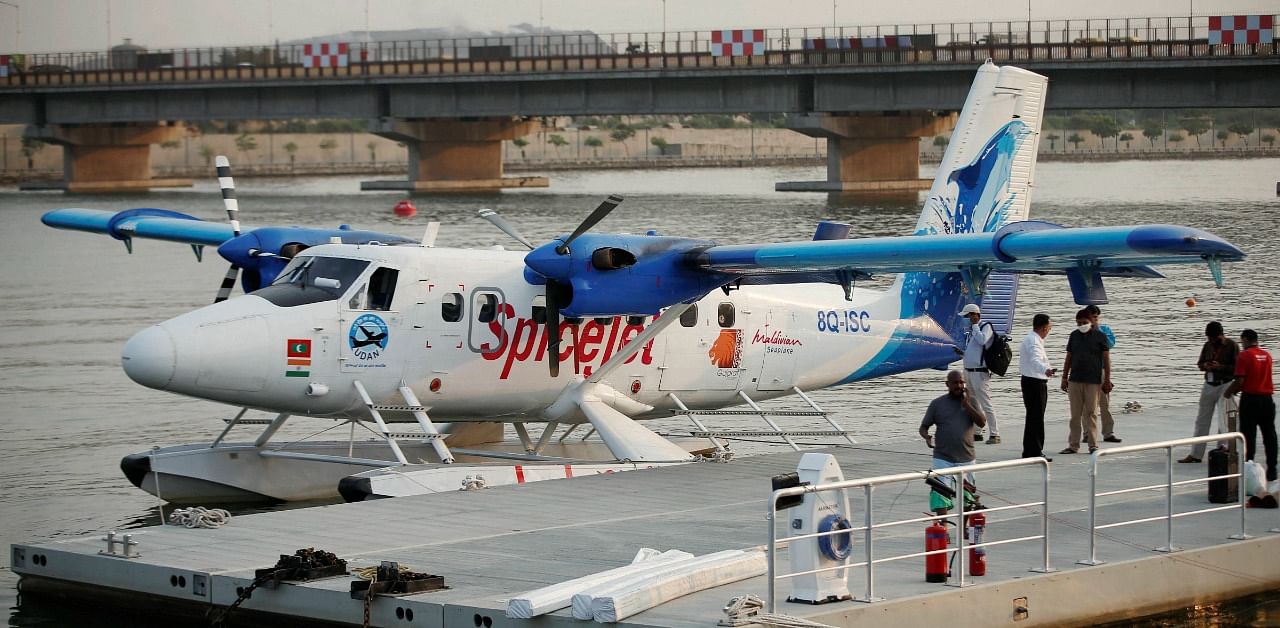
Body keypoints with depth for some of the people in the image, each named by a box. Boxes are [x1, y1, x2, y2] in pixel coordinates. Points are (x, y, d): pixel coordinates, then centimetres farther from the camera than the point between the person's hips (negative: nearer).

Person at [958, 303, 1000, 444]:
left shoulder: (986, 326, -9)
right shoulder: (972, 329, 17)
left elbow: (982, 340, -28)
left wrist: (975, 325, -17)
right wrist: (961, 352, 12)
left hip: (980, 373, -10)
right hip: (968, 371, 10)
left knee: (986, 404, -11)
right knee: (972, 403, 13)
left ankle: (995, 435, -10)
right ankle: (976, 432, 21)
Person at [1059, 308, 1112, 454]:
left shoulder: (1099, 336, 0)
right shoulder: (1074, 336, 12)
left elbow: (1106, 359, 0)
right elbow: (1068, 358, 15)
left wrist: (1107, 380, -5)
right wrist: (1064, 378, 11)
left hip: (1093, 381, -4)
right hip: (1075, 380, 4)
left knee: (1090, 413, -3)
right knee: (1075, 415, 5)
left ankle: (1093, 445, 3)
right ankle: (1073, 445, 9)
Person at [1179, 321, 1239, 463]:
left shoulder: (1231, 346, -8)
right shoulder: (1208, 345, 8)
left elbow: (1237, 367, -11)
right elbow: (1200, 363, 15)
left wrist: (1220, 367, -23)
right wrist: (1205, 366, -8)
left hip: (1225, 386, -6)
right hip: (1209, 385, 6)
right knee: (1202, 420, 7)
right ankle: (1196, 454, 10)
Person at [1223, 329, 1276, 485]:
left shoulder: (1244, 356, -11)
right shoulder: (1267, 355, 8)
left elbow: (1240, 381, -17)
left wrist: (1228, 392, 1)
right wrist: (1236, 389, 20)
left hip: (1250, 399, -5)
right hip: (1267, 398, 5)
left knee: (1248, 437, 1)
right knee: (1269, 436, 9)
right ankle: (1272, 471, 10)